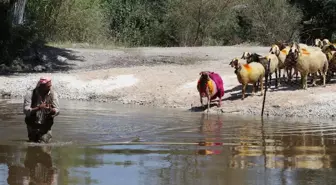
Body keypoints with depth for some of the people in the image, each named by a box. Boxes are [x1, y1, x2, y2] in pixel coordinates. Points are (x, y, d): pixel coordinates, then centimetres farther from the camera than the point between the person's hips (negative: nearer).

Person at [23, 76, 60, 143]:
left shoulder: (53, 94, -3)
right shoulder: (30, 94, -11)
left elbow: (57, 111, -6)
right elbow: (26, 111, -19)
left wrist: (51, 109, -28)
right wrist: (38, 108, -32)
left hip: (46, 127, 1)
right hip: (33, 126, -1)